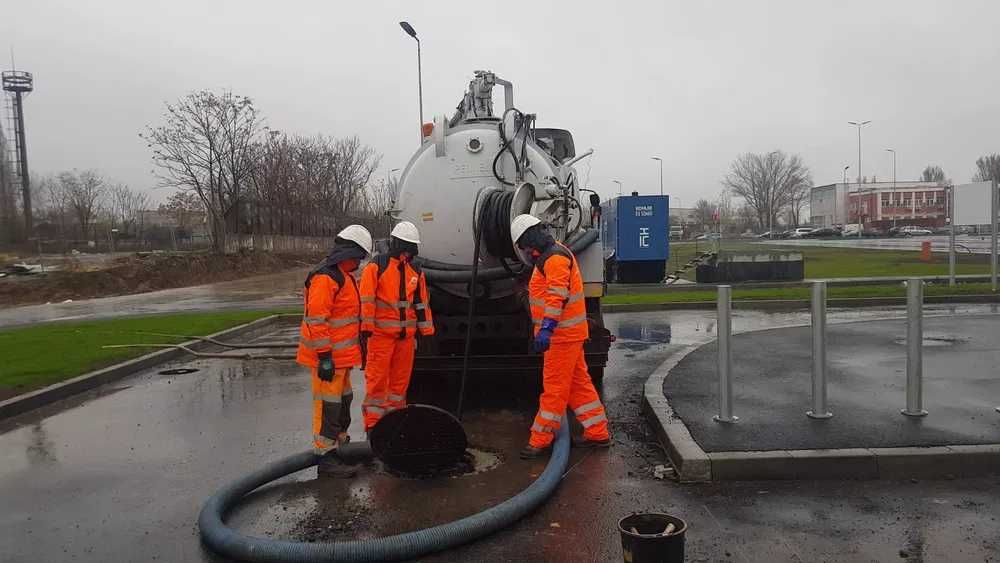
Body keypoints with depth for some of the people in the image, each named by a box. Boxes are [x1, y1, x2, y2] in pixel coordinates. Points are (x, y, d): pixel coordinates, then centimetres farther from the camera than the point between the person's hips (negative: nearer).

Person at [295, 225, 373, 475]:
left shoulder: (342, 276, 15)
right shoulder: (325, 278, -19)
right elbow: (317, 320, -24)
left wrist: (354, 347, 27)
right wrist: (325, 357, -25)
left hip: (341, 354, 10)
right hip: (329, 357, -10)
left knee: (343, 400, 21)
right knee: (328, 404, -4)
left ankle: (340, 441, 36)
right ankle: (325, 456, 4)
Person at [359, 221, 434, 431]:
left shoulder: (416, 272, 12)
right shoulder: (377, 266, -4)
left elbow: (422, 303, 15)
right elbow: (366, 299, -8)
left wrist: (427, 332, 13)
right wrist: (366, 328, -13)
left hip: (406, 334, 5)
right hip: (381, 333, -5)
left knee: (401, 378, 12)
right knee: (377, 378, -3)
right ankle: (373, 422, 5)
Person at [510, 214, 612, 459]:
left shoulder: (555, 257, -17)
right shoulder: (551, 255, 19)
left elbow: (557, 295, -29)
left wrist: (546, 328, -36)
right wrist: (546, 328, 31)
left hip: (562, 334, -11)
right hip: (567, 333, 11)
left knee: (554, 387, -4)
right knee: (579, 383, 14)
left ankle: (541, 440, 3)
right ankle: (597, 433, 21)